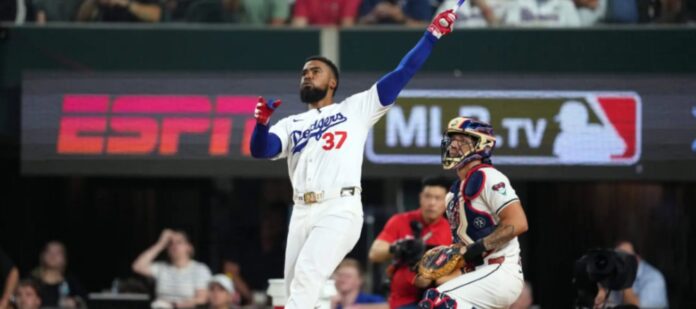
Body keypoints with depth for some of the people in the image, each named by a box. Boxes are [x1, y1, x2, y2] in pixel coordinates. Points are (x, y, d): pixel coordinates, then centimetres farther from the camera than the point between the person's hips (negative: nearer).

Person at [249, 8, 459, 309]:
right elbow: (260, 150, 6)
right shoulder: (291, 125, 22)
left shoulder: (356, 109, 13)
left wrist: (432, 35, 3)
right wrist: (261, 122, -15)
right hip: (302, 213, 5)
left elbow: (401, 75, 9)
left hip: (340, 210, -5)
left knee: (307, 274, -22)